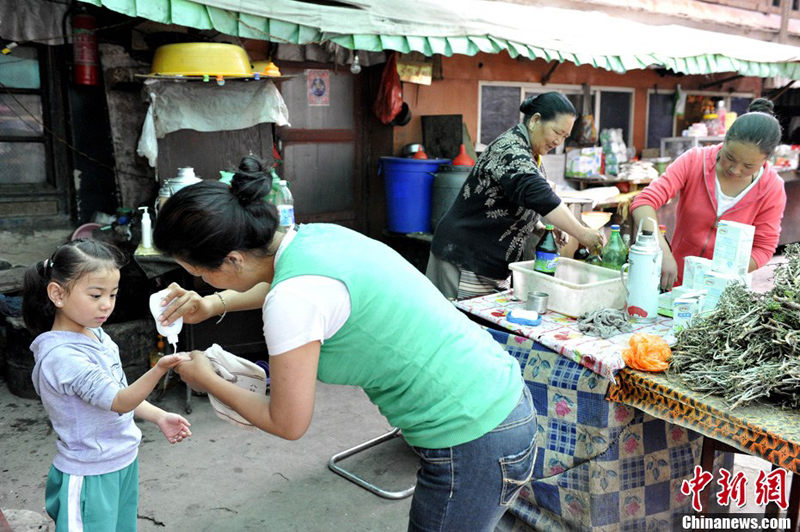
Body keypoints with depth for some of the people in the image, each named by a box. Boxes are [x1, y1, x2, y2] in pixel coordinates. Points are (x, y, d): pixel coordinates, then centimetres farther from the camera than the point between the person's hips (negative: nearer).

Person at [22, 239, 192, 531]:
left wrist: (159, 417, 5)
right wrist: (159, 369, -43)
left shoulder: (97, 337, 2)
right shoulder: (62, 356, -25)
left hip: (124, 462, 8)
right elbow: (119, 402, -28)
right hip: (90, 477, -8)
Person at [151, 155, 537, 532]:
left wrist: (207, 381, 5)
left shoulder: (292, 302, -25)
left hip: (473, 443, -9)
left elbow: (287, 425, -9)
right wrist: (215, 304, 19)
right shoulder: (313, 235, 0)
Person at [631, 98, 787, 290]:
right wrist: (663, 253, -34)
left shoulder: (772, 189, -7)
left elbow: (763, 249, -3)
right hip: (674, 280, 0)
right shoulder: (694, 161, -10)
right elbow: (644, 203, -20)